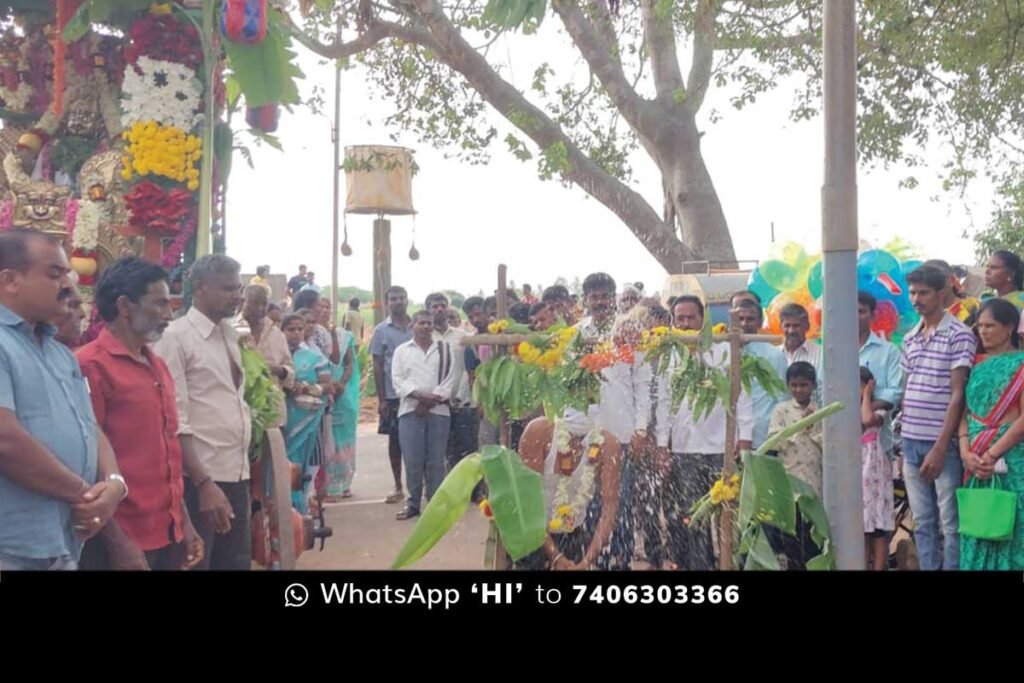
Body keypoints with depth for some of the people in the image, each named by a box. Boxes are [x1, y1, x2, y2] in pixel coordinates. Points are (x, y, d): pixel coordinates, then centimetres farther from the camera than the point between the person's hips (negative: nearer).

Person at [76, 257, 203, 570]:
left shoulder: (158, 365, 12)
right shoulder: (92, 365, -12)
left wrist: (184, 522, 14)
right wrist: (116, 541, -16)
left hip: (169, 534, 8)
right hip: (124, 540, -8)